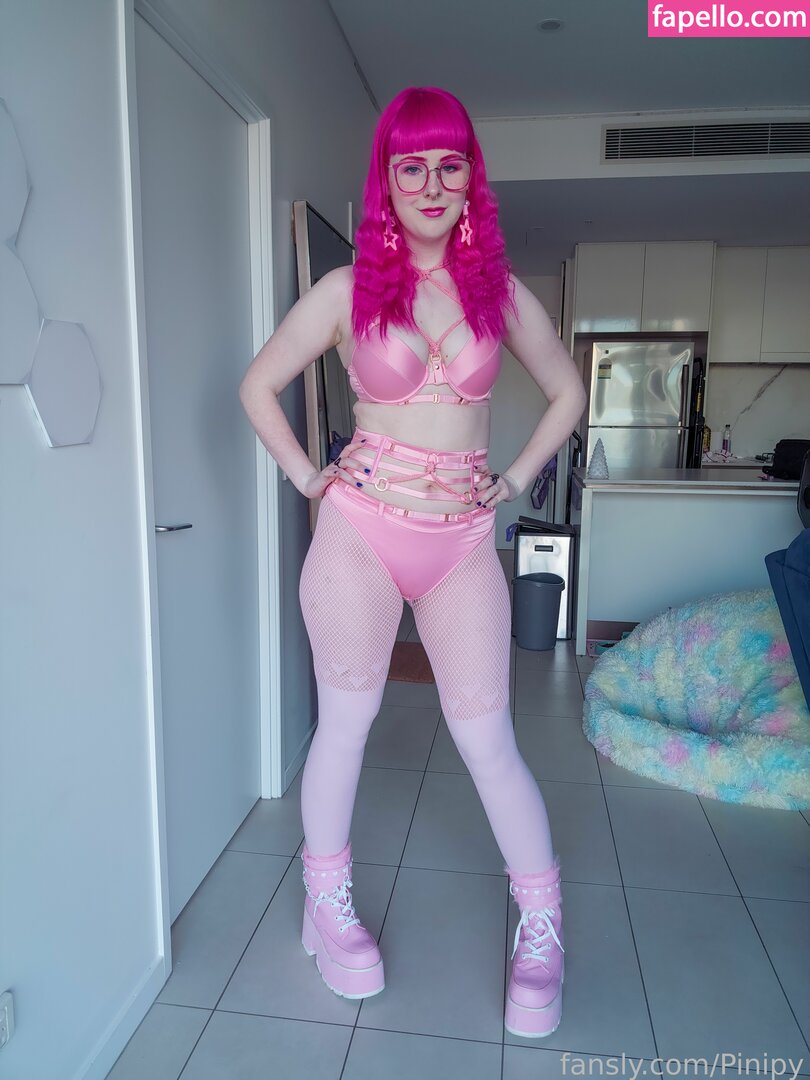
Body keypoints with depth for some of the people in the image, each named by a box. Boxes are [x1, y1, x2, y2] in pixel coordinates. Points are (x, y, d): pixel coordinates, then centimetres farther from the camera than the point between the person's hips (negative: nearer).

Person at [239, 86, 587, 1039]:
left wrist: (515, 479, 9)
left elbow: (567, 392, 18)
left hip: (462, 541, 1)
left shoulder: (502, 293, 7)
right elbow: (258, 385, 9)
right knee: (344, 727, 9)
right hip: (360, 532, 0)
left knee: (488, 741, 3)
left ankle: (543, 933, 24)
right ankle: (327, 909, 31)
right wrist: (307, 476, 1)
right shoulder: (346, 290, 2)